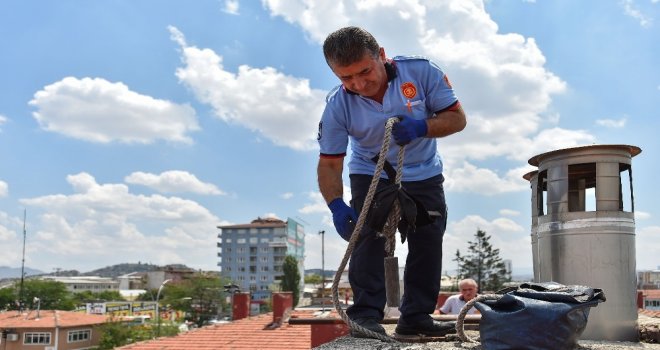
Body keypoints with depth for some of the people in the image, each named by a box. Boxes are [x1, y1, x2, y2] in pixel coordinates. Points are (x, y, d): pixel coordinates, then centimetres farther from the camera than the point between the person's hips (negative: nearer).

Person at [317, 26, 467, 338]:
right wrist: (337, 205, -38)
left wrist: (422, 128, -38)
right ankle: (366, 314, -10)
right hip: (371, 175, -1)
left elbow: (457, 117, -18)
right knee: (368, 237, -16)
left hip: (424, 175, 2)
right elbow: (329, 163, -20)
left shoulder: (421, 71, -25)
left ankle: (416, 316, 11)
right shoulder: (337, 105, -24)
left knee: (428, 243, 2)